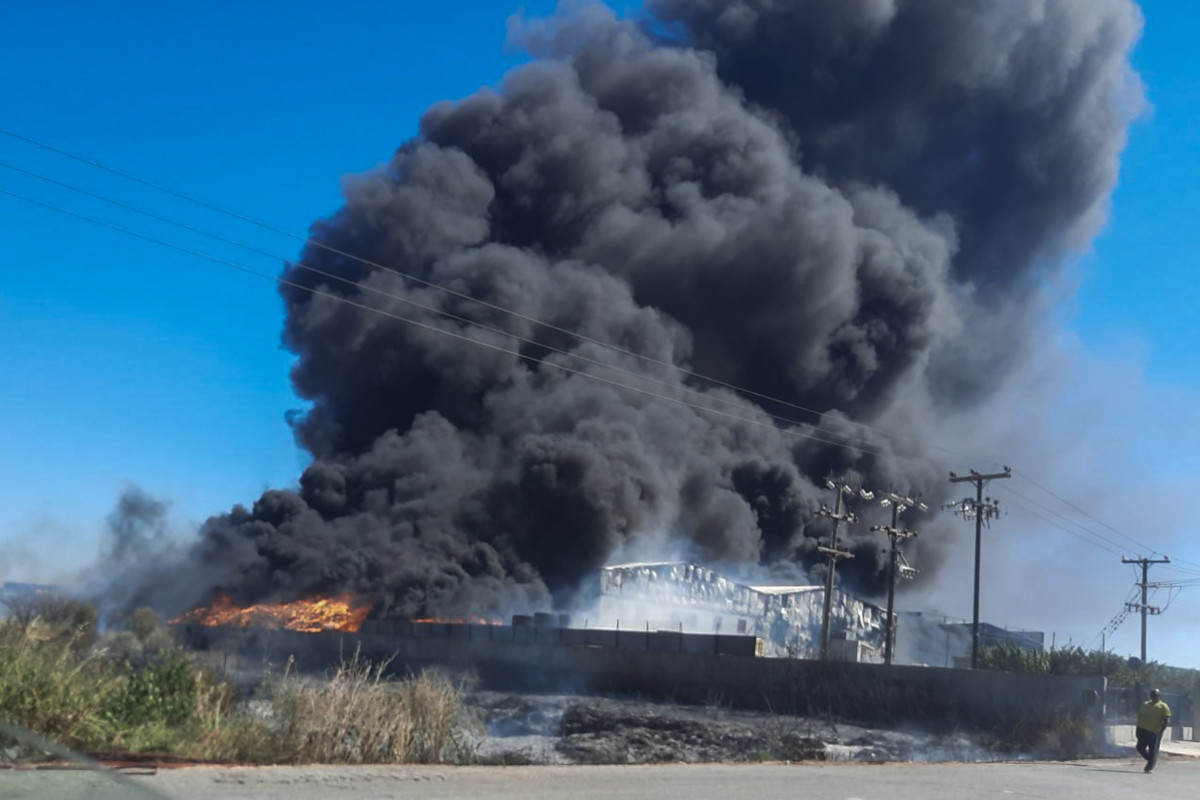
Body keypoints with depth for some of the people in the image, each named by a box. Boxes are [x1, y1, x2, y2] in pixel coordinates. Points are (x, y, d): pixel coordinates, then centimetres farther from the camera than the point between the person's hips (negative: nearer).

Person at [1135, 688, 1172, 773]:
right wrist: (1138, 729, 13)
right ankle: (1152, 760, 26)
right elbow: (1139, 716, 19)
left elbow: (1167, 720, -8)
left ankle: (1149, 768, 3)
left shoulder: (1163, 706, -2)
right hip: (1143, 731, 6)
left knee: (1153, 751, -4)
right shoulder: (1145, 704, 15)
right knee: (1140, 748, 5)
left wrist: (1161, 731, -16)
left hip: (1155, 733, -6)